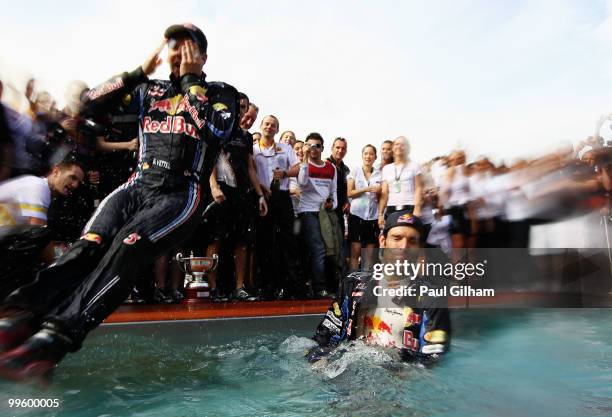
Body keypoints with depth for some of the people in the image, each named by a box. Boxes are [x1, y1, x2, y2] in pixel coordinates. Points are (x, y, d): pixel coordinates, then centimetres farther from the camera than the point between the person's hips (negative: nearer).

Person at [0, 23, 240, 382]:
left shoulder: (222, 94, 9)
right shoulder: (150, 90, 19)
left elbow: (216, 133, -14)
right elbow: (91, 105, 12)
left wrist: (191, 81, -4)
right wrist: (140, 72, 7)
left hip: (181, 194, -4)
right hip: (139, 186, 5)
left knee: (126, 248, -29)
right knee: (89, 244, -21)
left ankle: (53, 339, -35)